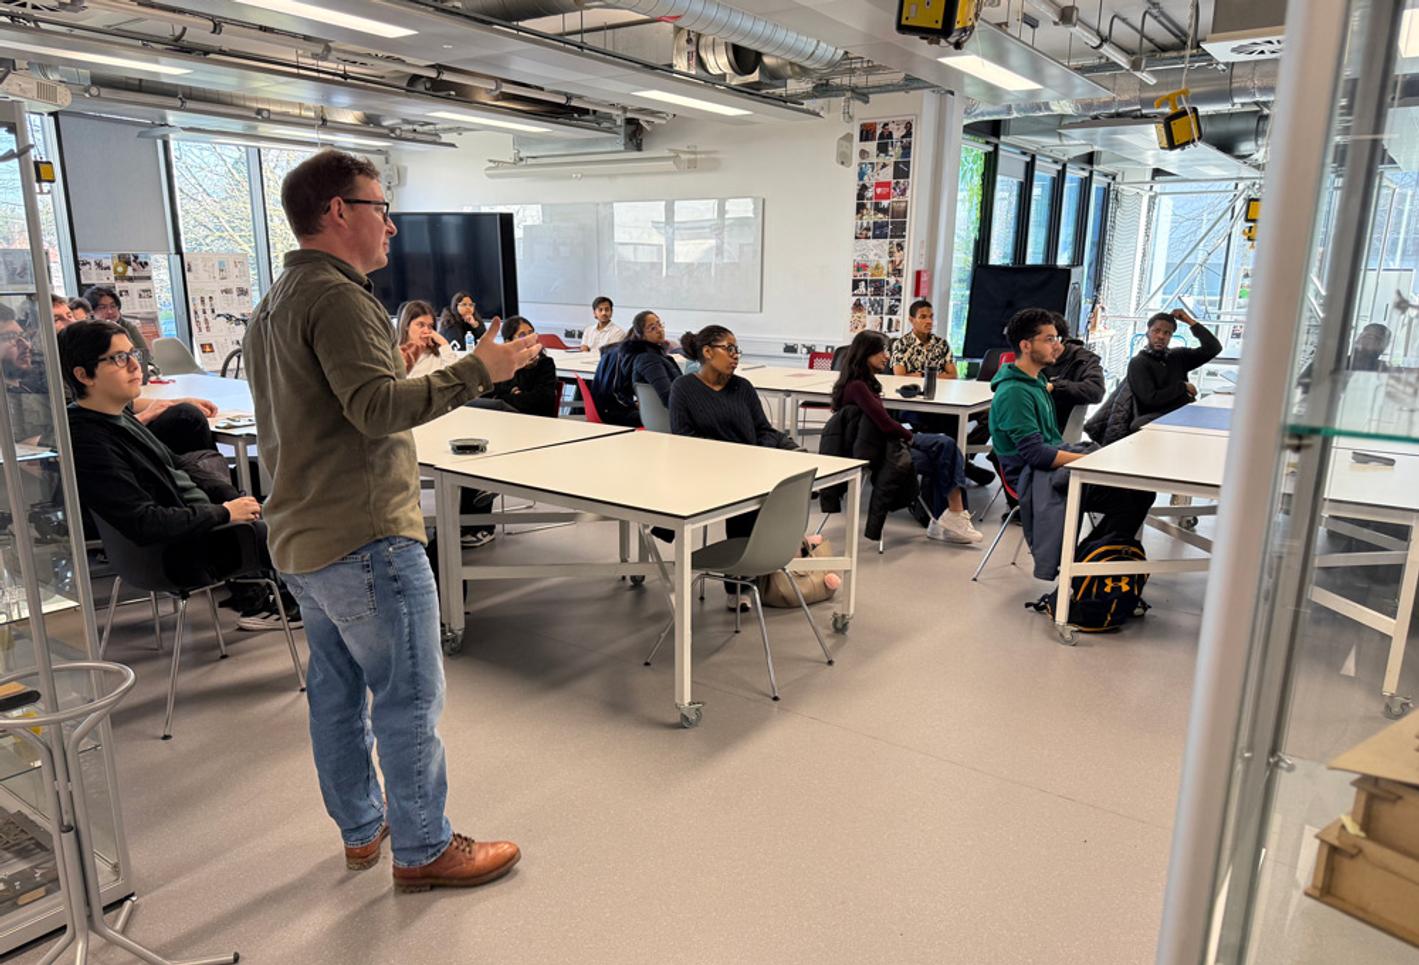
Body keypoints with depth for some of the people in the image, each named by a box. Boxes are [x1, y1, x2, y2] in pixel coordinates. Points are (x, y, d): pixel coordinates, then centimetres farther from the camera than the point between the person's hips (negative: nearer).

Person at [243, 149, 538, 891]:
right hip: (364, 537, -10)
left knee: (337, 688, 17)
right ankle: (423, 851, 12)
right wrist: (476, 370, -23)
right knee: (409, 697, 0)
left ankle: (361, 828, 31)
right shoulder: (336, 296, -16)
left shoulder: (271, 307, 17)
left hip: (302, 537, 11)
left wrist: (394, 367, 20)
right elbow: (377, 408, -25)